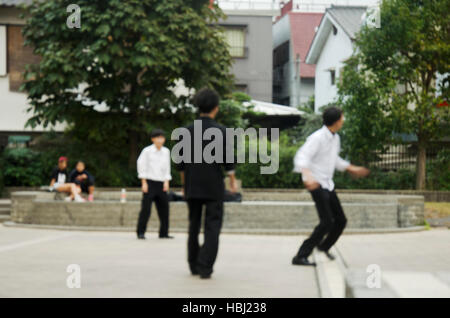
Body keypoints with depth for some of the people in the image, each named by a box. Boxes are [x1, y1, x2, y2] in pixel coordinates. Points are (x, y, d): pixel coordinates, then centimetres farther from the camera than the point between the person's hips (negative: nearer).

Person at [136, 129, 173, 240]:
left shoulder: (166, 151, 10)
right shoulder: (147, 151, -4)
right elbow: (141, 166, -3)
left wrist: (166, 182, 3)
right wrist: (144, 183, -8)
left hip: (161, 184, 5)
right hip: (149, 182, -5)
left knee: (164, 208, 4)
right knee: (146, 208, -9)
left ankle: (164, 233, 13)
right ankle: (141, 232, -2)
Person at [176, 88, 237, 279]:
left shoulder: (188, 131, 1)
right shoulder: (220, 131, -8)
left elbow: (181, 164, 3)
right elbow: (227, 162, -6)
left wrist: (184, 184, 14)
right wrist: (233, 181, 9)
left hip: (192, 186, 3)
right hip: (213, 187, -3)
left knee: (194, 225, 15)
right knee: (212, 226, 0)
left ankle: (194, 265, 21)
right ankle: (205, 267, -10)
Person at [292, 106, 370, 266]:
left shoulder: (335, 138, 11)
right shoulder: (317, 138, -17)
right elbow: (301, 158, -28)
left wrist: (352, 169, 35)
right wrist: (308, 176, -46)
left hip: (328, 184, 9)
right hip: (316, 184, -9)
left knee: (340, 220, 11)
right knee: (327, 222, -18)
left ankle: (324, 245, 36)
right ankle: (301, 256, -14)